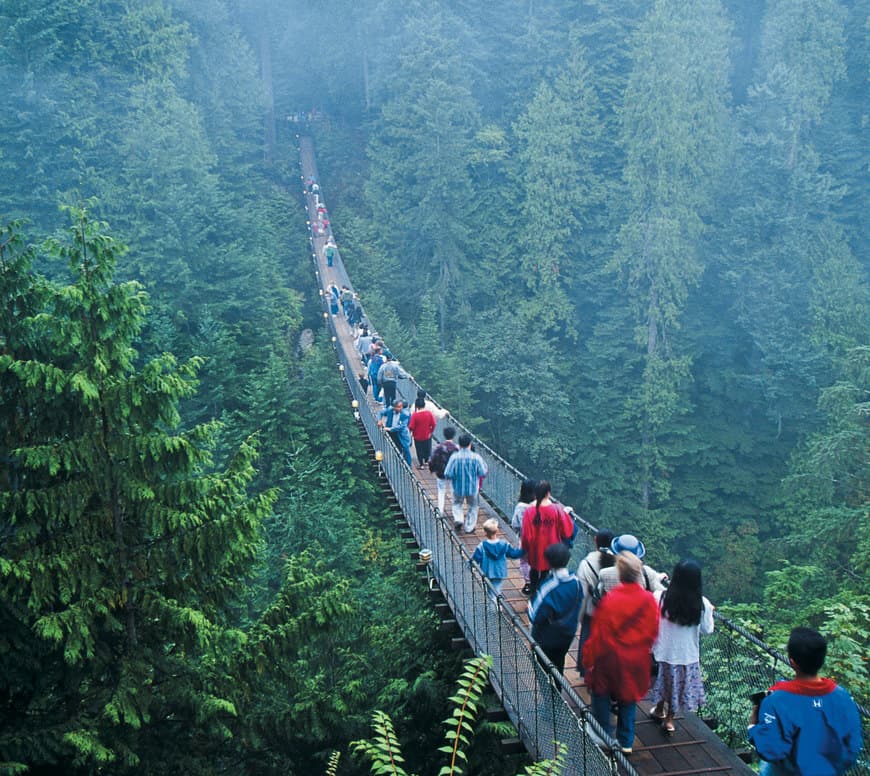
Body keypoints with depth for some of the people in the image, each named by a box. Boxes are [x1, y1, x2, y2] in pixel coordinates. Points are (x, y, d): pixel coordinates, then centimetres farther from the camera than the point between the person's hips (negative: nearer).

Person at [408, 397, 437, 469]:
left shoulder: (415, 414, -22)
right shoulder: (429, 413, -13)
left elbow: (411, 427, -19)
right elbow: (433, 424, -9)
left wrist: (411, 432, 2)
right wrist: (431, 432, 6)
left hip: (418, 436, -3)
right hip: (427, 436, 3)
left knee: (419, 450, 13)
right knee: (427, 449, 23)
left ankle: (421, 464, 22)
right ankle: (426, 461, 40)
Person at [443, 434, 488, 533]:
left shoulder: (454, 457, -19)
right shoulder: (476, 457, -18)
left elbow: (448, 474, -16)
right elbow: (483, 473, -10)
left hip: (458, 487, 0)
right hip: (473, 488, 0)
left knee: (457, 504, 28)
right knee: (473, 507, 22)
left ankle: (458, 519, 7)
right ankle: (469, 527, 27)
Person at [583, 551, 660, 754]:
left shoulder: (609, 600, -24)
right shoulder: (649, 600, -13)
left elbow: (597, 634, -16)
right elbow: (653, 632, 1)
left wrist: (588, 660, -3)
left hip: (609, 659, -3)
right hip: (635, 661, 3)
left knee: (602, 697, 18)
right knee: (628, 699, 21)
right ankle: (626, 742, 30)